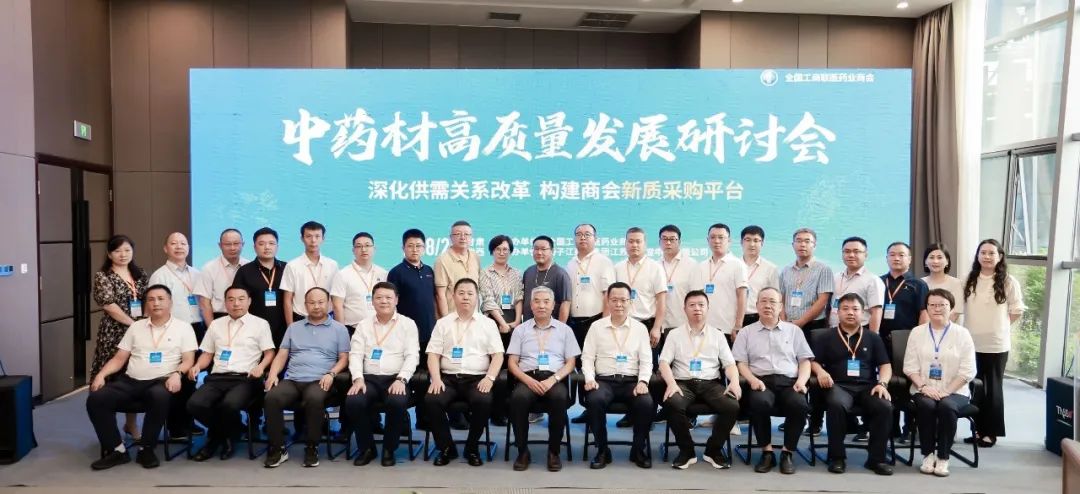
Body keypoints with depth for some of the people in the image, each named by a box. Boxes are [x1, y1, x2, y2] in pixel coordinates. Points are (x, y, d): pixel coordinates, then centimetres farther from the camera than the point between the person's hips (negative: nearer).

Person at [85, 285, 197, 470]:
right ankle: (117, 450, -9)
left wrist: (177, 374, -21)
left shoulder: (183, 327, 8)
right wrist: (101, 374, -1)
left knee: (160, 397, -38)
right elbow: (119, 358, 17)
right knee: (95, 399, -21)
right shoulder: (136, 327, 18)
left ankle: (146, 449, -18)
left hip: (162, 382, -4)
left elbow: (188, 360, 0)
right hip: (130, 381, 4)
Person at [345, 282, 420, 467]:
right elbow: (355, 354, 6)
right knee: (353, 402, -28)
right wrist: (358, 379, -11)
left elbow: (412, 355, -1)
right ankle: (366, 447, -2)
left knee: (397, 402, -34)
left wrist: (401, 379, -16)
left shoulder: (408, 324, 8)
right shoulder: (363, 325, 15)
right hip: (369, 378, 2)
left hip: (395, 378, -2)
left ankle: (389, 449, -8)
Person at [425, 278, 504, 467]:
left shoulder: (488, 323, 11)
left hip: (477, 378, -1)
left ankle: (472, 448, -7)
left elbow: (497, 355, 4)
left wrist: (489, 377, -13)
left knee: (483, 401, -32)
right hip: (448, 378, 1)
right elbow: (433, 354, 7)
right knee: (431, 400, -28)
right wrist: (436, 379, -10)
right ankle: (446, 447, -5)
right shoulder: (443, 323, 14)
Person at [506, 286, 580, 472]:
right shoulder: (520, 330, 16)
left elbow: (570, 363, 9)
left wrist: (553, 380, -9)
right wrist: (528, 380, -10)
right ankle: (523, 451, -16)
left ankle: (554, 451, -16)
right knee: (518, 397, -34)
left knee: (560, 397, -35)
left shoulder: (564, 330, 16)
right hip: (527, 378, 0)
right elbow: (512, 363, 9)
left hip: (555, 378, 0)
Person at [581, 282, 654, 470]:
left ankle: (638, 449, -4)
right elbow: (587, 357, 7)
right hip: (604, 380, 0)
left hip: (632, 381, 1)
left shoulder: (640, 328, 11)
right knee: (594, 400, -33)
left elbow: (646, 360, 7)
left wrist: (643, 381, -10)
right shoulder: (596, 327, 10)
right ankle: (602, 450, -11)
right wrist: (589, 379, -10)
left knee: (647, 403, -30)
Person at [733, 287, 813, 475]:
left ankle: (787, 453, -15)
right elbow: (741, 363, 9)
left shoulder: (793, 330, 22)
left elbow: (805, 361, 15)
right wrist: (753, 380, -10)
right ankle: (767, 452, -18)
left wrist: (801, 380, -4)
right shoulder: (746, 332, 18)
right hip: (761, 382, -1)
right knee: (760, 402, -37)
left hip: (789, 382, 1)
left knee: (800, 405, -33)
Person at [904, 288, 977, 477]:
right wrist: (924, 386, -14)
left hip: (954, 391, -1)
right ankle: (928, 454, -13)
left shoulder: (962, 333, 3)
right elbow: (910, 366, 3)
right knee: (926, 405, -31)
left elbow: (967, 371, -3)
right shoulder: (917, 332, 8)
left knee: (947, 406, -33)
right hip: (924, 390, 1)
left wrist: (946, 391, -14)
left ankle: (943, 457, -18)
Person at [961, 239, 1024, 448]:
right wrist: (977, 327, 6)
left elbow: (1017, 311, 0)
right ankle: (978, 429, 22)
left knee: (993, 388, 8)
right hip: (971, 343, 3)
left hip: (996, 344, -3)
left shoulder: (1008, 282, -6)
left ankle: (991, 432, 17)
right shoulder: (969, 281, 4)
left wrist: (998, 327, 1)